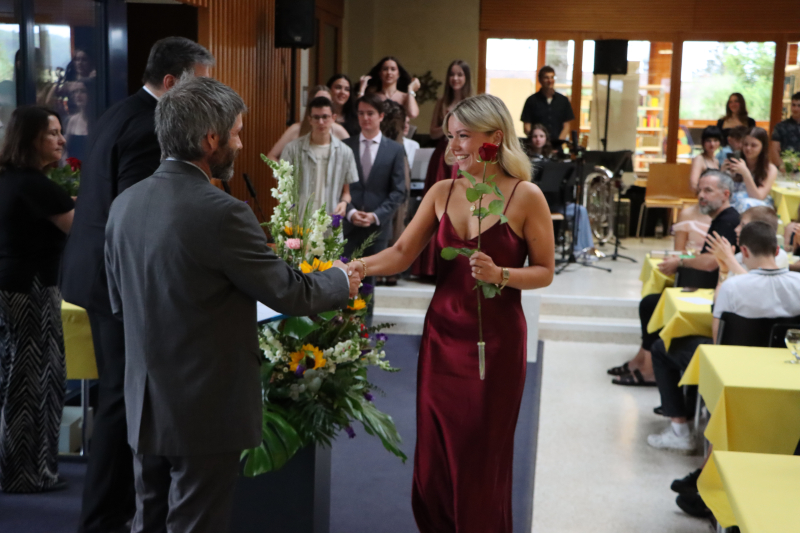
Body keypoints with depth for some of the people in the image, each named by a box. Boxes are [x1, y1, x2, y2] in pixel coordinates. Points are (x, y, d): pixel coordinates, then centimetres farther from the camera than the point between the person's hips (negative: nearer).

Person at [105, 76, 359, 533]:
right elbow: (287, 293, -12)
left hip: (146, 408, 7)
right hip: (206, 410, -7)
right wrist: (340, 282, 7)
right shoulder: (222, 212, -22)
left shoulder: (124, 204, 1)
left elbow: (119, 303, 11)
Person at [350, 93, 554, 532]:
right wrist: (358, 267, -19)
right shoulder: (441, 193, 5)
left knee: (480, 456, 5)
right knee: (434, 452, 9)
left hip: (496, 337, -4)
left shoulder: (526, 197, -6)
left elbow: (544, 272, -3)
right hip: (442, 333, 4)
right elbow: (402, 254, -2)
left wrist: (500, 274, -21)